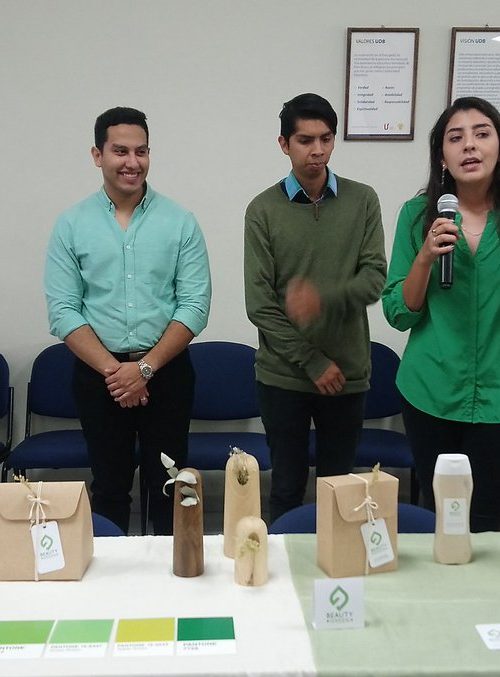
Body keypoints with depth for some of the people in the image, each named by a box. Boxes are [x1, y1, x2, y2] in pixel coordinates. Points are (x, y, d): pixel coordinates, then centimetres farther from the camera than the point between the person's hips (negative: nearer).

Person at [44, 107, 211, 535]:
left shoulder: (180, 222, -2)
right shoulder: (71, 225, 0)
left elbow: (195, 306, -7)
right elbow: (63, 311, -4)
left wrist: (145, 367, -15)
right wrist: (112, 369, -14)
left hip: (167, 372, 0)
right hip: (97, 375, 1)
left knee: (168, 484, 9)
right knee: (109, 485, 13)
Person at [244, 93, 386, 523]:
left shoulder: (363, 201, 2)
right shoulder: (263, 210, -3)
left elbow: (375, 278, -5)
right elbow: (260, 303, -7)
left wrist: (325, 299, -25)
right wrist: (313, 362, -11)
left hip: (348, 373, 1)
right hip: (283, 375, -1)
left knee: (338, 486, 12)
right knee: (288, 486, 9)